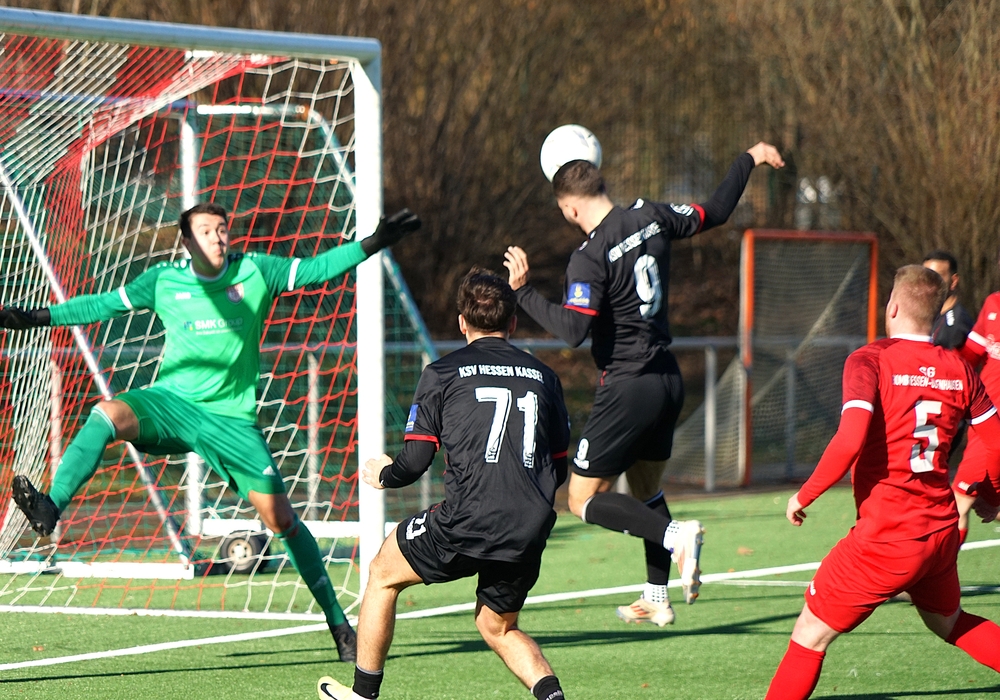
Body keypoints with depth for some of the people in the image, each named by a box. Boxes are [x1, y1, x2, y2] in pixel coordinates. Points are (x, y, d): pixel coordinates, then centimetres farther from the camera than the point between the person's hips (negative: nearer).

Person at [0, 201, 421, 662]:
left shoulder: (255, 273, 2)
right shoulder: (164, 281, 3)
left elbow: (316, 270, 4)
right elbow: (104, 305, 9)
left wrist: (373, 244, -5)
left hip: (231, 417, -1)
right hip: (172, 401, 1)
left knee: (280, 518, -3)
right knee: (108, 415, -31)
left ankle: (338, 622, 7)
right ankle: (49, 509, -43)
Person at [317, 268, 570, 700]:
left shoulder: (444, 373, 3)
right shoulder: (544, 377, 14)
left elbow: (415, 462, 1)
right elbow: (559, 470, 18)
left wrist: (383, 476, 24)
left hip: (467, 521, -4)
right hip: (530, 532, 4)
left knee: (383, 573, 22)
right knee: (498, 628, 25)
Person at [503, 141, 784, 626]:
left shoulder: (589, 258, -18)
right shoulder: (651, 218, 1)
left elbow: (574, 330, -26)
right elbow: (715, 212, 17)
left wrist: (523, 291, -18)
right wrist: (749, 159, 31)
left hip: (627, 387, -8)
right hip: (667, 380, 8)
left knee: (584, 499, 0)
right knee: (646, 490, 22)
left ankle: (677, 535, -20)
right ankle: (656, 600, 22)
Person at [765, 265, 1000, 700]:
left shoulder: (870, 361, -12)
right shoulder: (959, 370, 4)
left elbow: (850, 440, -24)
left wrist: (803, 496, -11)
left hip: (885, 536, -6)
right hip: (941, 530, 6)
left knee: (812, 631, 4)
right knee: (948, 622, 30)